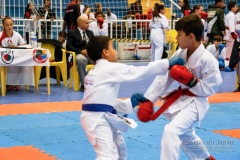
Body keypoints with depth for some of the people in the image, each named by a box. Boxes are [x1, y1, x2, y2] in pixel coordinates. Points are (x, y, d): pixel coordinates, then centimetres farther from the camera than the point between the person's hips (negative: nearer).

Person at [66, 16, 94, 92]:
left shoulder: (90, 33, 23)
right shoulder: (72, 33, 6)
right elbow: (68, 46, -3)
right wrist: (81, 51, -15)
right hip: (80, 54, -4)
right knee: (80, 60, -41)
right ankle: (84, 84, -39)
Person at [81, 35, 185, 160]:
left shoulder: (99, 71, 18)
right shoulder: (110, 68, -12)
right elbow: (140, 72, -12)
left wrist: (130, 103, 11)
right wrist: (168, 63, -8)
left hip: (102, 117, 11)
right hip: (96, 119, -11)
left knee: (119, 148, 27)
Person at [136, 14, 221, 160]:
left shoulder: (207, 60, -23)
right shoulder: (180, 53, -3)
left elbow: (210, 88, -17)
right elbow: (164, 76, -3)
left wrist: (191, 81, -28)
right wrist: (148, 100, -7)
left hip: (195, 103, -8)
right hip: (180, 99, 8)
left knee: (171, 131, -27)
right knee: (186, 135, 28)